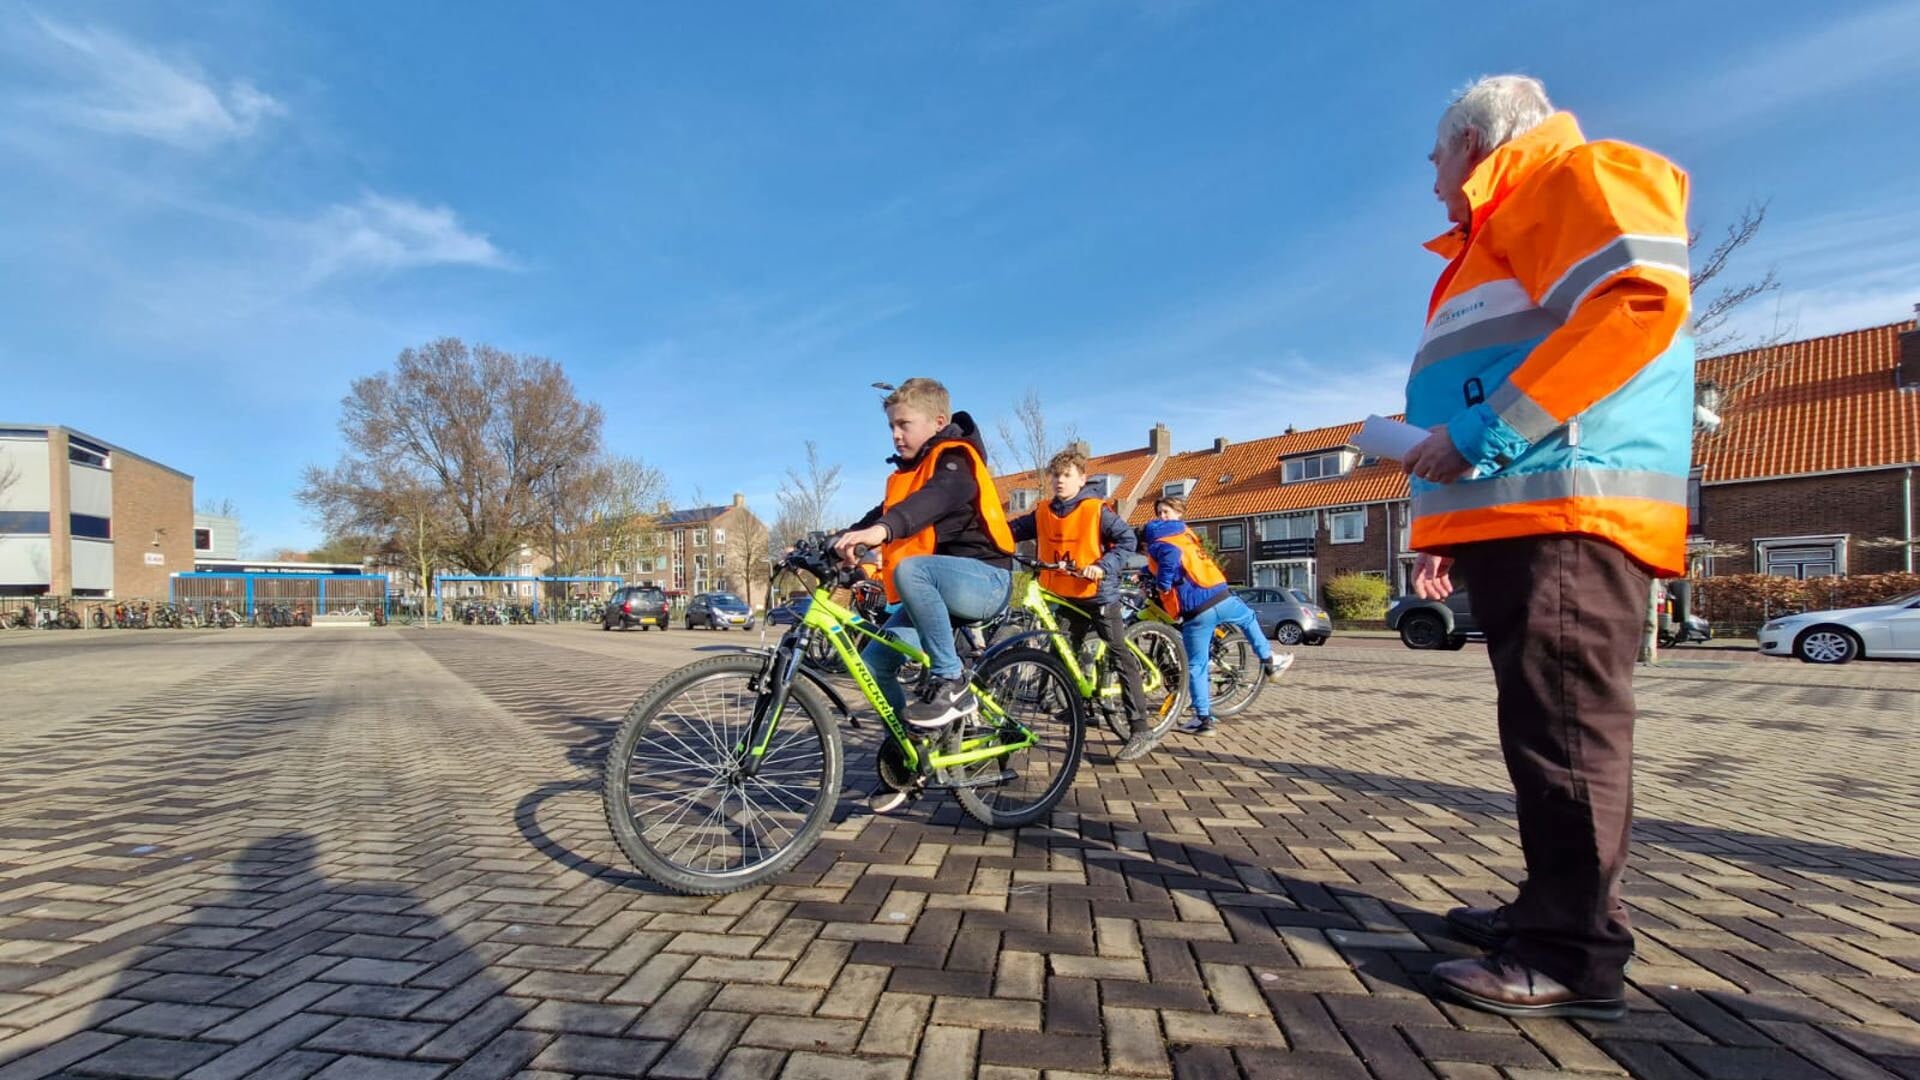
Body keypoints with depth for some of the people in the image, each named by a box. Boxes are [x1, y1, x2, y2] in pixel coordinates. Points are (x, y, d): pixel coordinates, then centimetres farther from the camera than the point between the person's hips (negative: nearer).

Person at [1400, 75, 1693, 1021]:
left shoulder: (1570, 174, 2)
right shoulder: (1496, 237, 30)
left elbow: (1640, 301, -17)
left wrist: (1484, 434, -19)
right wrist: (1445, 530, 23)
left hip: (1569, 513, -10)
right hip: (1514, 519, 10)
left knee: (1565, 731, -8)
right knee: (1542, 729, 12)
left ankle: (1574, 956, 0)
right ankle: (1555, 909, 22)